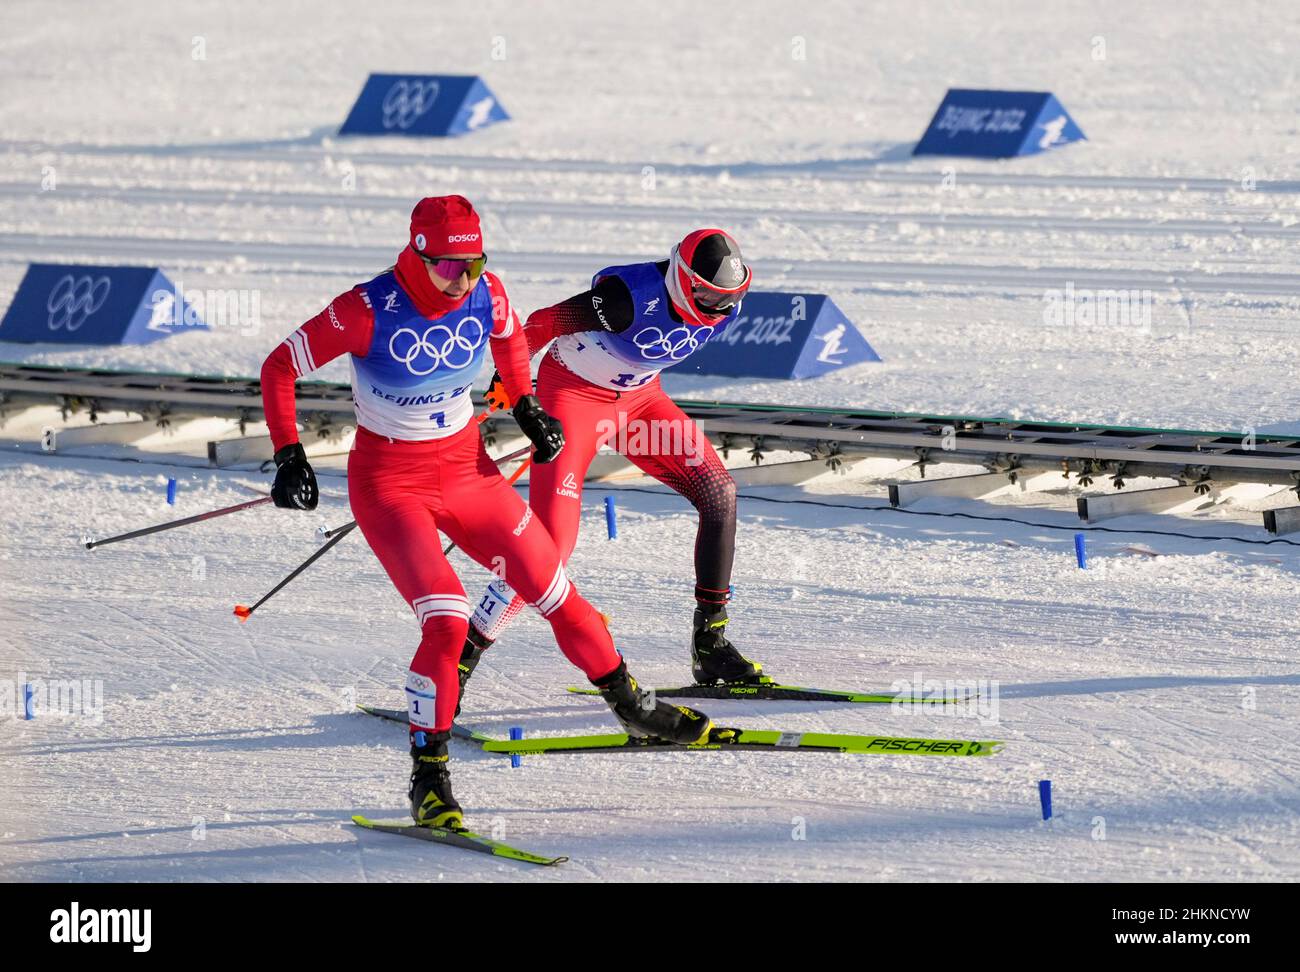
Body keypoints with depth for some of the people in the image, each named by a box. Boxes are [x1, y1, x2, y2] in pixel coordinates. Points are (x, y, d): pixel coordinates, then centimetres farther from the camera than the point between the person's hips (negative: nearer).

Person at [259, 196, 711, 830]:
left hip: (467, 468, 5)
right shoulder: (368, 311, -24)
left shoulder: (485, 296, -10)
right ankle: (428, 777, -7)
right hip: (390, 482, -5)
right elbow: (278, 369, -14)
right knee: (447, 623, -21)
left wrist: (526, 408, 9)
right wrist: (289, 457, -19)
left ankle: (631, 707, 32)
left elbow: (509, 337, 16)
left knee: (555, 593, 10)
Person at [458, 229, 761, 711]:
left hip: (639, 398, 7)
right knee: (552, 541, -18)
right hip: (572, 394, -7)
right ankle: (464, 654, -7)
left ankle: (711, 644, 2)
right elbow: (543, 324, -21)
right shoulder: (634, 296, -33)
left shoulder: (723, 307, -11)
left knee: (719, 494, -7)